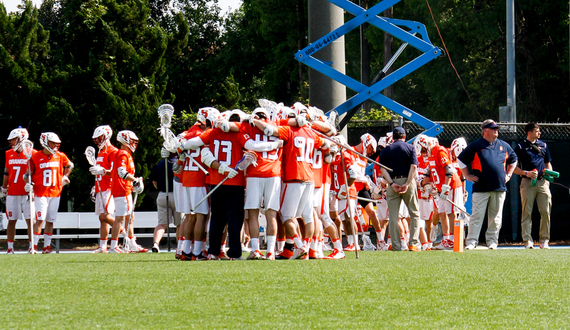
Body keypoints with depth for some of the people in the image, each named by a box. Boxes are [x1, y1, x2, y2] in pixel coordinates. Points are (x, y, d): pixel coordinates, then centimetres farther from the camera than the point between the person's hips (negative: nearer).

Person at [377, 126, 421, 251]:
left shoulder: (386, 150, 9)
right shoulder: (410, 148, 5)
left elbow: (383, 169, -3)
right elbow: (413, 166, -7)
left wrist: (392, 183, -9)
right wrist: (407, 184, -11)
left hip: (393, 182, 1)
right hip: (407, 180, -1)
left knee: (393, 216, 3)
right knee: (414, 214, 8)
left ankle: (396, 246, -1)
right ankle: (414, 243, -2)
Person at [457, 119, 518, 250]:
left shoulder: (504, 146, 12)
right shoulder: (476, 146, 1)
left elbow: (513, 160, 28)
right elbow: (461, 160, 6)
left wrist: (508, 175, 17)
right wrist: (468, 176, 1)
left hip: (499, 188, 4)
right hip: (481, 188, -4)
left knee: (496, 217, 7)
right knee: (477, 216, -7)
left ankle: (492, 241, 15)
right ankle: (471, 242, -7)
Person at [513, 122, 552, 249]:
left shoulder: (543, 146, 17)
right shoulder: (520, 147, 3)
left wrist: (550, 172, 3)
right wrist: (526, 173, -14)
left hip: (543, 182, 3)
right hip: (527, 182, -3)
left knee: (545, 211, -3)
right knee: (527, 212, -5)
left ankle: (544, 240, 5)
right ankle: (527, 241, -3)